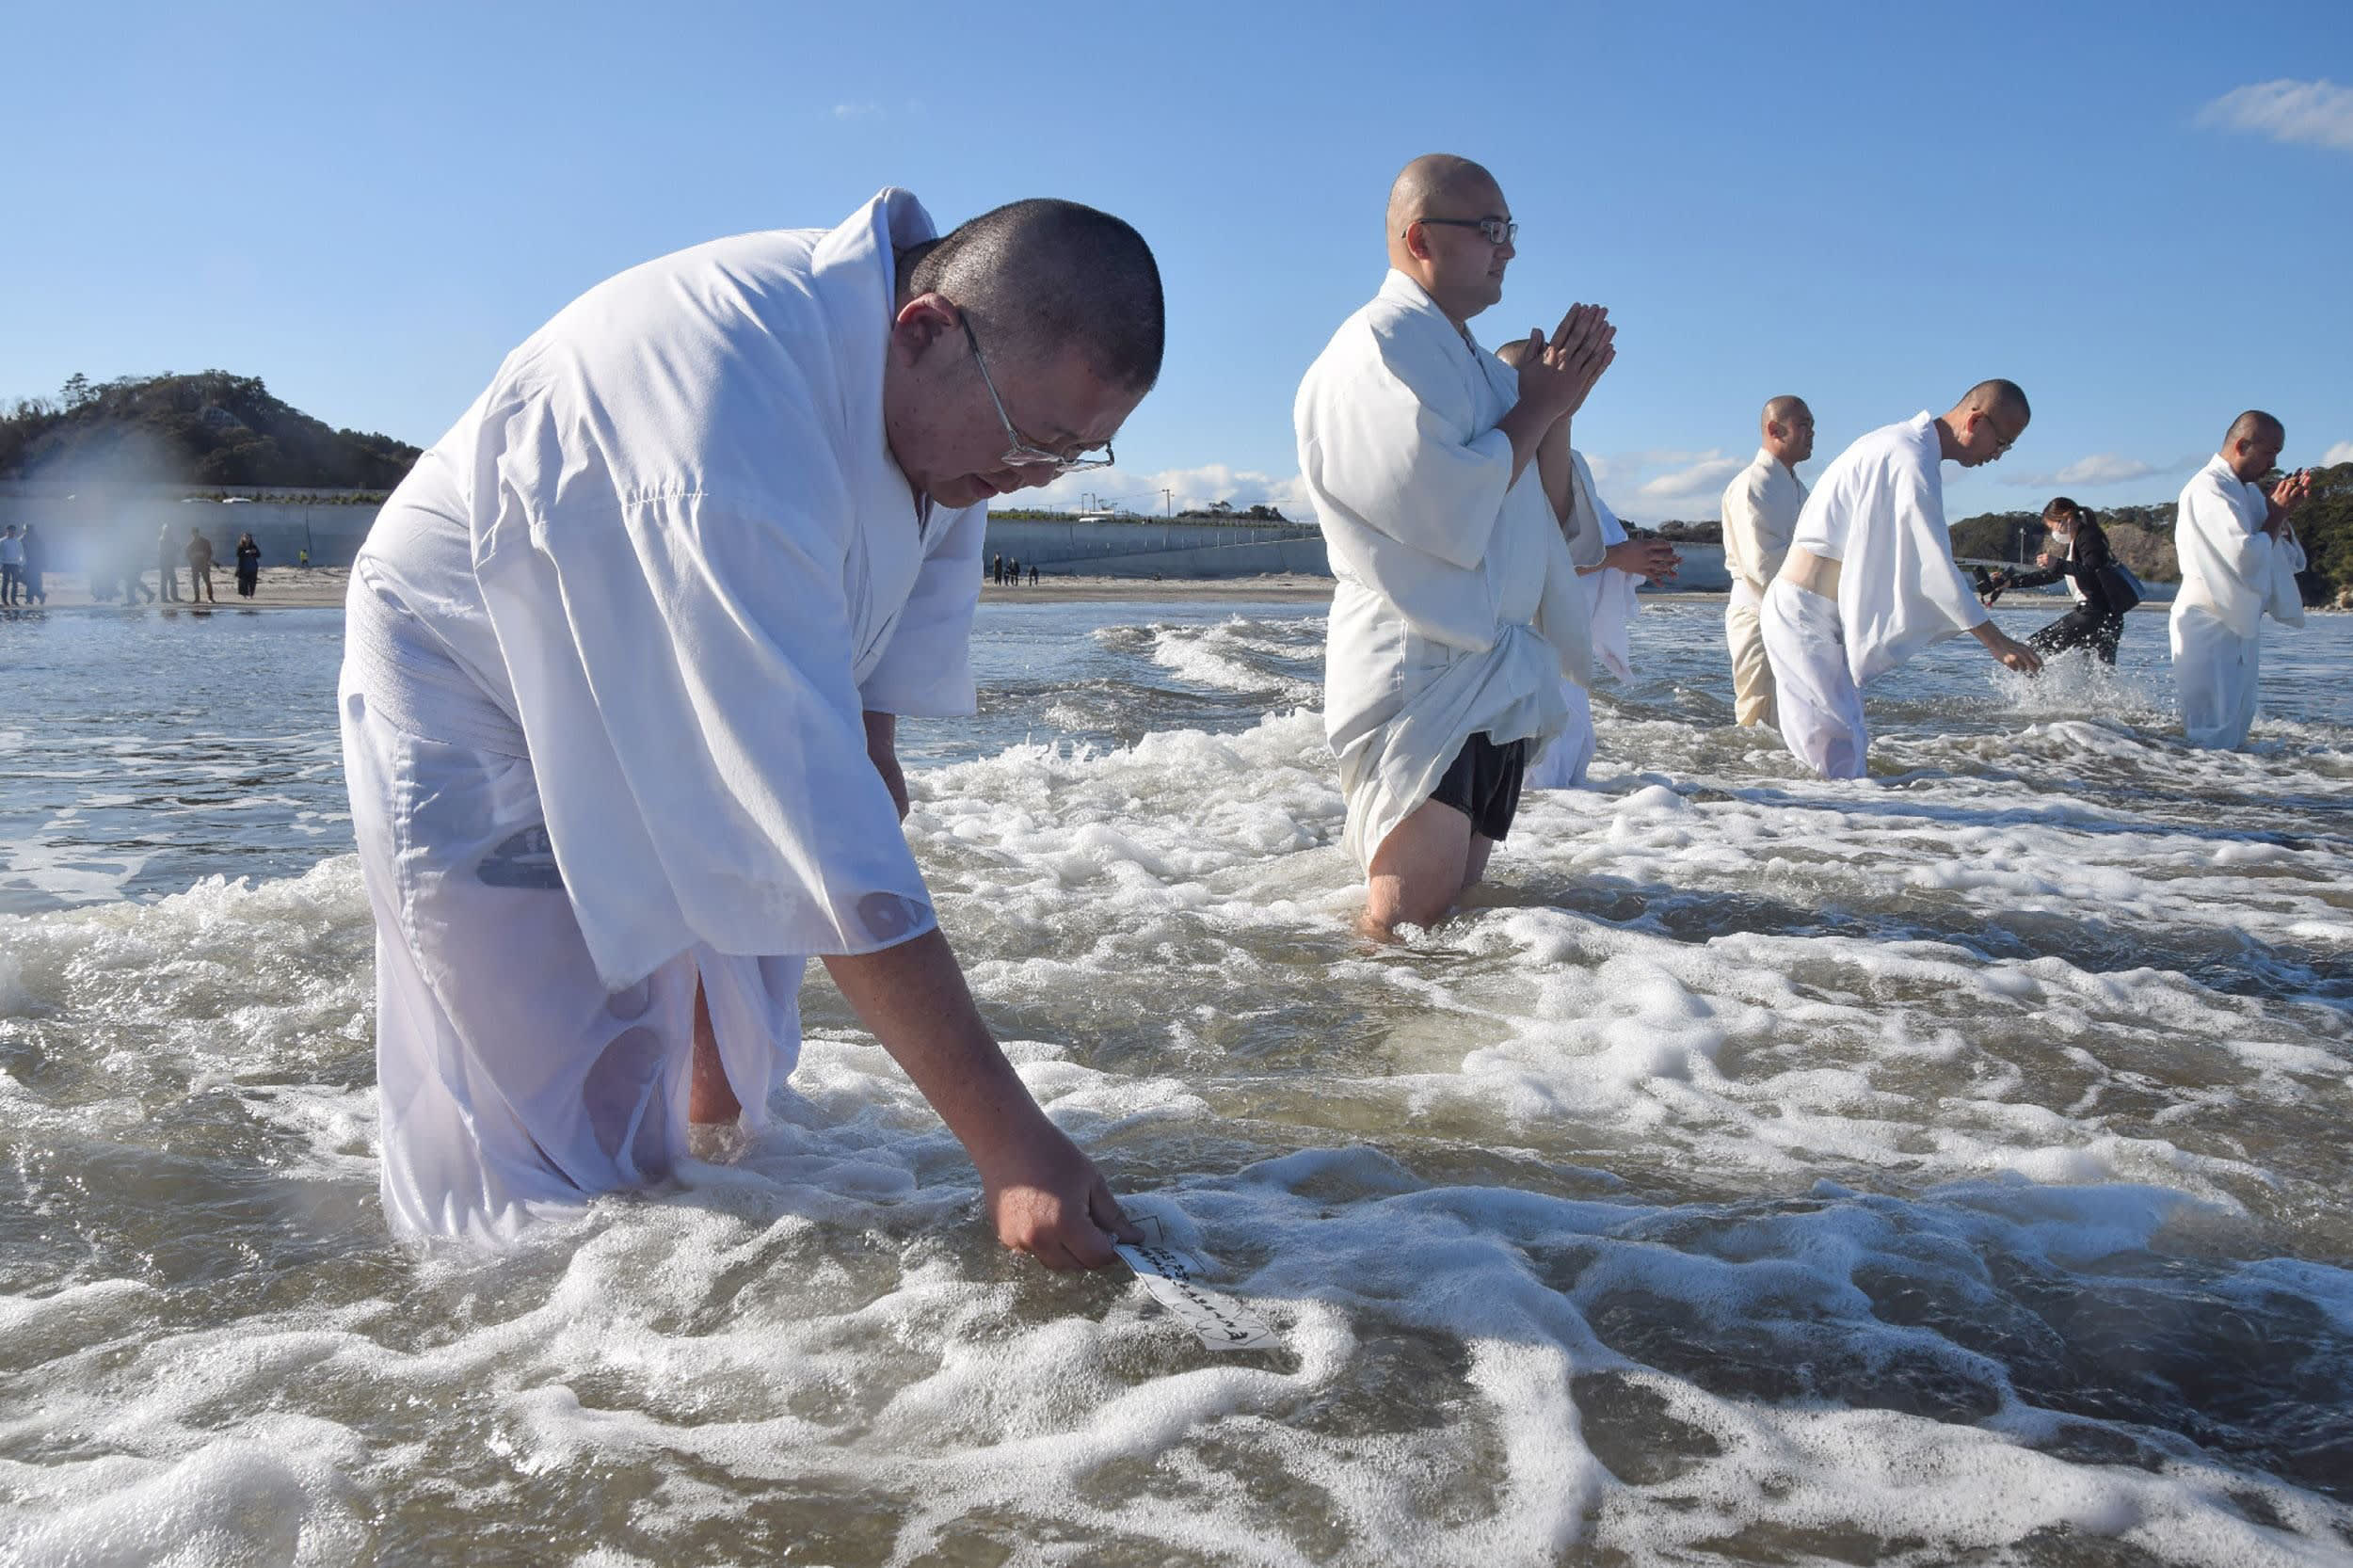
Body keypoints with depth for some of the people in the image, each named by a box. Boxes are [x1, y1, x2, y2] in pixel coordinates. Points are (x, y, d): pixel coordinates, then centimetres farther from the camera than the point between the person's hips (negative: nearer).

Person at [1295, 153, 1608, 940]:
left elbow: (1548, 525, 21)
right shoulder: (1378, 348, -10)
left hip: (1500, 684, 10)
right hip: (1422, 680, -9)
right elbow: (1448, 513, -22)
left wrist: (1559, 403, 6)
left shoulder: (1477, 364, 19)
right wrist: (1535, 409, -7)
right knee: (1405, 931, -13)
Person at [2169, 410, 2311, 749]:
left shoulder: (2248, 491, 16)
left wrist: (2285, 512, 3)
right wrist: (2277, 515, -12)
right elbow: (2246, 556, -27)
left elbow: (2289, 561, 19)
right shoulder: (2209, 489, -15)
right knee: (2213, 743, -12)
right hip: (2210, 628, -10)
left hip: (2240, 626, 10)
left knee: (2236, 733, 14)